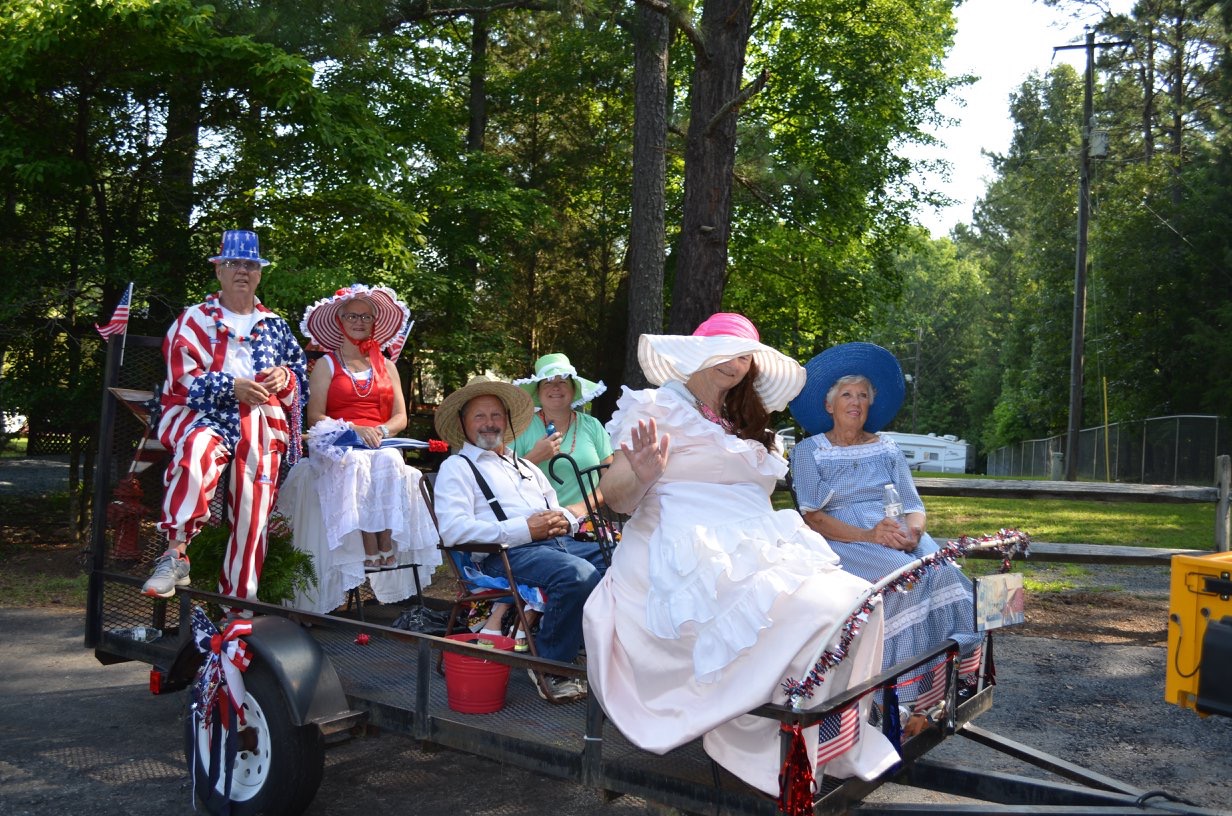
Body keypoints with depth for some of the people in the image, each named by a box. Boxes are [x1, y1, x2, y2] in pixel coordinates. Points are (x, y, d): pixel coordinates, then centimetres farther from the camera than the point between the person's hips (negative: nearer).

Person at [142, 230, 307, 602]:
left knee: (252, 514, -4)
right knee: (198, 450, -39)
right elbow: (182, 376, -1)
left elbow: (302, 374, 24)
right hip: (206, 415, -3)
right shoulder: (195, 319, 12)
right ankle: (175, 554, -36)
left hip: (262, 425, 3)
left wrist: (285, 376, 0)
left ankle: (239, 602, 7)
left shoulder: (275, 326, 23)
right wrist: (232, 387, -15)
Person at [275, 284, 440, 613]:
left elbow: (400, 418, 13)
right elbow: (315, 418, 2)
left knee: (389, 464, -34)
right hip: (337, 450, -2)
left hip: (382, 447, 2)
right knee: (357, 466, -37)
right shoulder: (326, 365, 15)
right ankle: (370, 551, -41)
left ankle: (388, 548, -40)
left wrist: (381, 431, -10)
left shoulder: (387, 366, 22)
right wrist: (353, 429, -14)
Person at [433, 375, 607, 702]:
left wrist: (564, 521, 2)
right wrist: (524, 529, -14)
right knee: (579, 574, -35)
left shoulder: (525, 466, 31)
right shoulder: (457, 468, 8)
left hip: (559, 542, 7)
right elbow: (452, 530, -9)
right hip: (508, 554, -7)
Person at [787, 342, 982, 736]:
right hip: (842, 543, -4)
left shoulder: (887, 450, 20)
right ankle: (906, 702, -28)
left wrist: (912, 531, -14)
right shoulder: (808, 451, 8)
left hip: (900, 539, 4)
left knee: (945, 574, -29)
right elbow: (814, 517, -4)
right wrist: (868, 535, -20)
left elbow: (915, 507, 12)